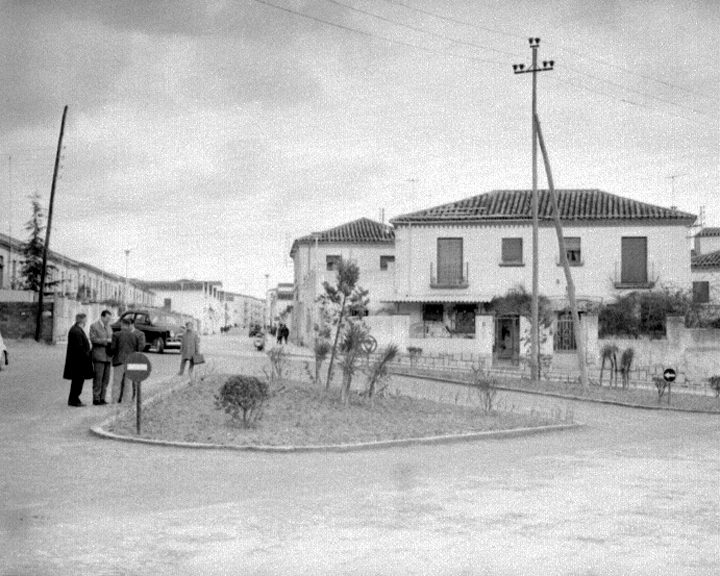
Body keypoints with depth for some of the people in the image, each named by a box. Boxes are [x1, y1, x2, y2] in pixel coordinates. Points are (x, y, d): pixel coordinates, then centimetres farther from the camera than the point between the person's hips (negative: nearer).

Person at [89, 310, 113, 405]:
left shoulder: (108, 327, 18)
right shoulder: (94, 326, -3)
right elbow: (93, 340, -12)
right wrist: (106, 341, -17)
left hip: (107, 357, 6)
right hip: (98, 356, -6)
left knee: (106, 379, 5)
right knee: (98, 379, -6)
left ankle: (102, 398, 10)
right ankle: (96, 399, -2)